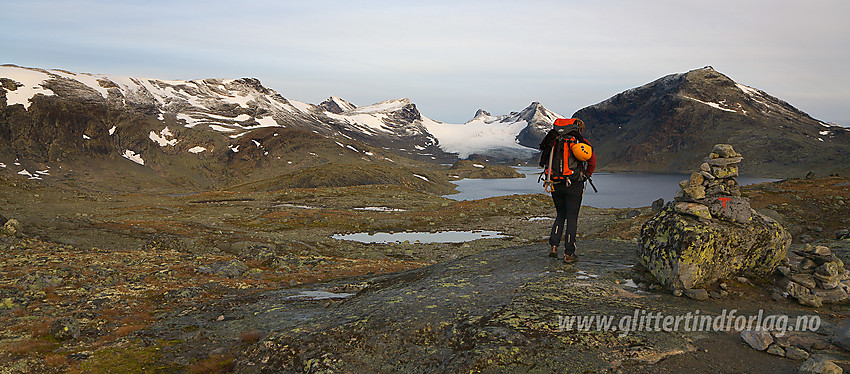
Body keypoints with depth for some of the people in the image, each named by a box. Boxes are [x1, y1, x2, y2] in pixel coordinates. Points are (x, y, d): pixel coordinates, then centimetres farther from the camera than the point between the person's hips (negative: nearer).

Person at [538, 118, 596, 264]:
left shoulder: (555, 141, 8)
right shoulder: (581, 142, -1)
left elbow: (544, 161, 8)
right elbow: (592, 159, -12)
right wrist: (587, 175, 4)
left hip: (555, 184, 3)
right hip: (574, 185, -3)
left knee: (560, 215, 19)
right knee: (572, 218, 5)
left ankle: (553, 246, 6)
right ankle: (568, 254, 6)